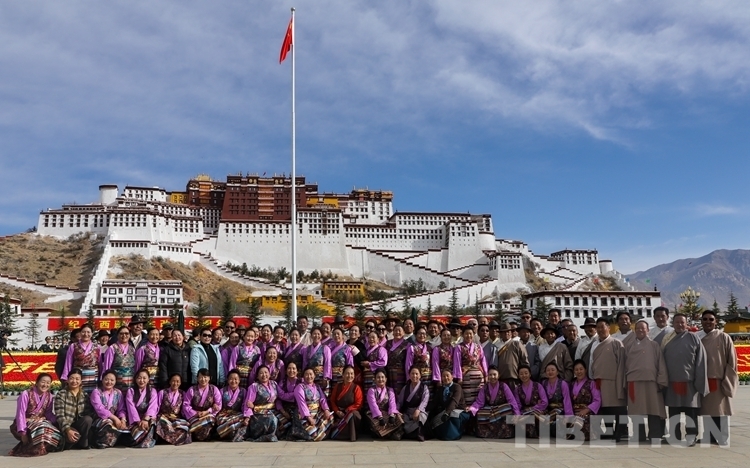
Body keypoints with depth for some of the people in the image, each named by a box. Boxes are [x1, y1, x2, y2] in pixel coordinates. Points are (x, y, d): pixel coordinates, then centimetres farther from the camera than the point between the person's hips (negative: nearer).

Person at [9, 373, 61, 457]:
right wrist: (23, 433, -22)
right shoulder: (26, 394, -13)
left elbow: (49, 413, 5)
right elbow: (20, 414, -15)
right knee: (41, 429, -36)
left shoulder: (49, 396, 3)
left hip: (41, 421, 5)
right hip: (25, 424, -5)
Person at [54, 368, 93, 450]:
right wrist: (68, 430, -29)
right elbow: (59, 416, -15)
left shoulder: (85, 395, 7)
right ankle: (65, 443, 0)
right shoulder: (61, 394, -5)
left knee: (88, 419, -30)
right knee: (76, 436, -35)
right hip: (65, 426, -4)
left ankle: (83, 443, -9)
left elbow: (88, 414, -1)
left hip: (78, 425, 4)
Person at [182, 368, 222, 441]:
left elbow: (218, 405, 0)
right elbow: (186, 405, 0)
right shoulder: (192, 390, 5)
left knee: (208, 421, -33)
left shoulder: (214, 389, 4)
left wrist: (207, 412, -14)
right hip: (194, 416, 0)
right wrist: (195, 413, -14)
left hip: (209, 415, 0)